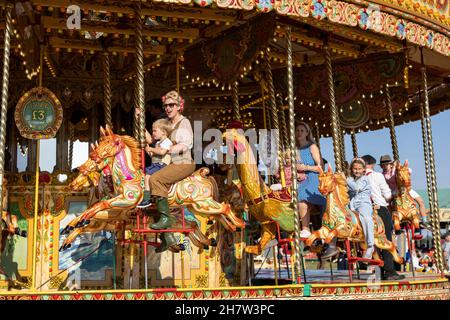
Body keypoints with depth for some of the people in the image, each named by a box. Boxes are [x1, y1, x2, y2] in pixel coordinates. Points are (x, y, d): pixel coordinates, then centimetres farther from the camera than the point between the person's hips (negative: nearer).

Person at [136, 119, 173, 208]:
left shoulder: (166, 142, -9)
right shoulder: (158, 142, 22)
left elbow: (162, 151, -28)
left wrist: (151, 149, -16)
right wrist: (149, 151, 8)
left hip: (161, 165, -11)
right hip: (155, 164, 11)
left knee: (147, 176, -23)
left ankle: (146, 199, -24)